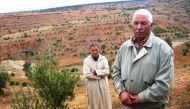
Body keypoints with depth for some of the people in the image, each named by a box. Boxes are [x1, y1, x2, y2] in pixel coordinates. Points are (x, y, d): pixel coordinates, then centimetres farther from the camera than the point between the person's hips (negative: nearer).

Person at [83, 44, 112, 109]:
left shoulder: (103, 58, 2)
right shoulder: (86, 60, -4)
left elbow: (107, 71, -9)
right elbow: (86, 74, -16)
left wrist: (96, 72, -17)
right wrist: (101, 76, -13)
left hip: (103, 85, 2)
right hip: (92, 86, -2)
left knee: (105, 102, 10)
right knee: (94, 103, 7)